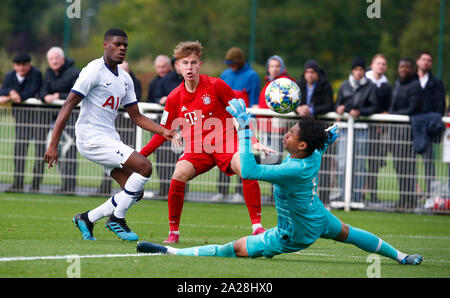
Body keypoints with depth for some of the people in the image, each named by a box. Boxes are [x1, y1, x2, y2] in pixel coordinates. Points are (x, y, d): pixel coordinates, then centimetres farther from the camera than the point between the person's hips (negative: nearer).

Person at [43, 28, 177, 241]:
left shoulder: (125, 78, 15)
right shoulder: (94, 71, -10)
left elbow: (136, 117, 20)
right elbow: (68, 105, -15)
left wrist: (163, 131, 5)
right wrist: (53, 144, -20)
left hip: (109, 139, 9)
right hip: (91, 138, -9)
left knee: (135, 193, 1)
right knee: (144, 167, -18)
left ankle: (87, 218, 12)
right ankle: (117, 219, -7)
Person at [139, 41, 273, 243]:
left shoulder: (216, 86, -6)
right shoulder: (175, 97, 2)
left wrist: (253, 142, -10)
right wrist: (140, 155, 5)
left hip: (225, 143, -2)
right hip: (196, 148, 2)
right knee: (178, 175, -26)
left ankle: (257, 227, -20)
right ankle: (173, 232, -10)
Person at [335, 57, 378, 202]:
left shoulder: (371, 87, 5)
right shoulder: (344, 86, 14)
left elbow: (374, 107, 0)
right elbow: (338, 103, 18)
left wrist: (360, 112, -14)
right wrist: (339, 108, -5)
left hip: (362, 129, -2)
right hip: (345, 127, 2)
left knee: (359, 163, -3)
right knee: (343, 162, -5)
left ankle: (357, 197, 1)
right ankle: (343, 196, 1)